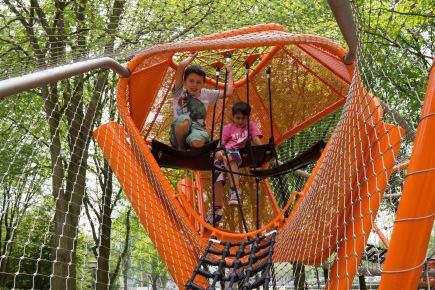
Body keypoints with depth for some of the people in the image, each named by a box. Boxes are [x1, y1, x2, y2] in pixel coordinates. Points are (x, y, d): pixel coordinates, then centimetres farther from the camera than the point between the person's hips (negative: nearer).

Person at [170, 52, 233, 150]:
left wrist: (230, 72, 24)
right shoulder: (180, 92, 4)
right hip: (180, 132, 0)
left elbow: (228, 92, 16)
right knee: (184, 119, -37)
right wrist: (191, 57, 12)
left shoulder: (206, 94, 15)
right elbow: (181, 66, -7)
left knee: (197, 142, -39)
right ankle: (180, 148, -12)